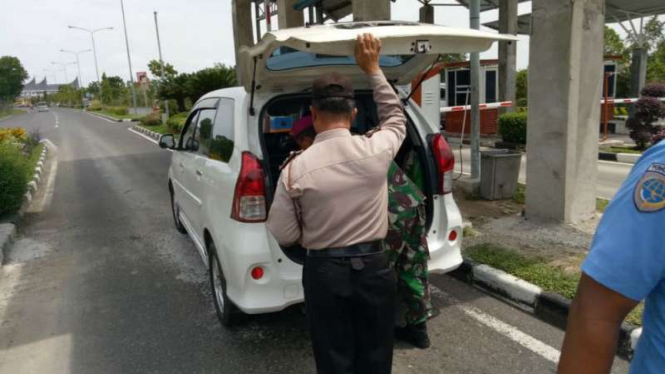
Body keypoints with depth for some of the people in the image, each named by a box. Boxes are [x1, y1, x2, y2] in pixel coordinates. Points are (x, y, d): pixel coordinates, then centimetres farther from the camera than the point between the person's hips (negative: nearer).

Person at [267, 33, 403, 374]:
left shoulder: (296, 169, -15)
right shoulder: (376, 151, -11)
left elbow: (282, 235, -7)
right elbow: (395, 117, 12)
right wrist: (372, 69, 13)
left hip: (324, 272, -1)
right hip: (374, 268, 2)